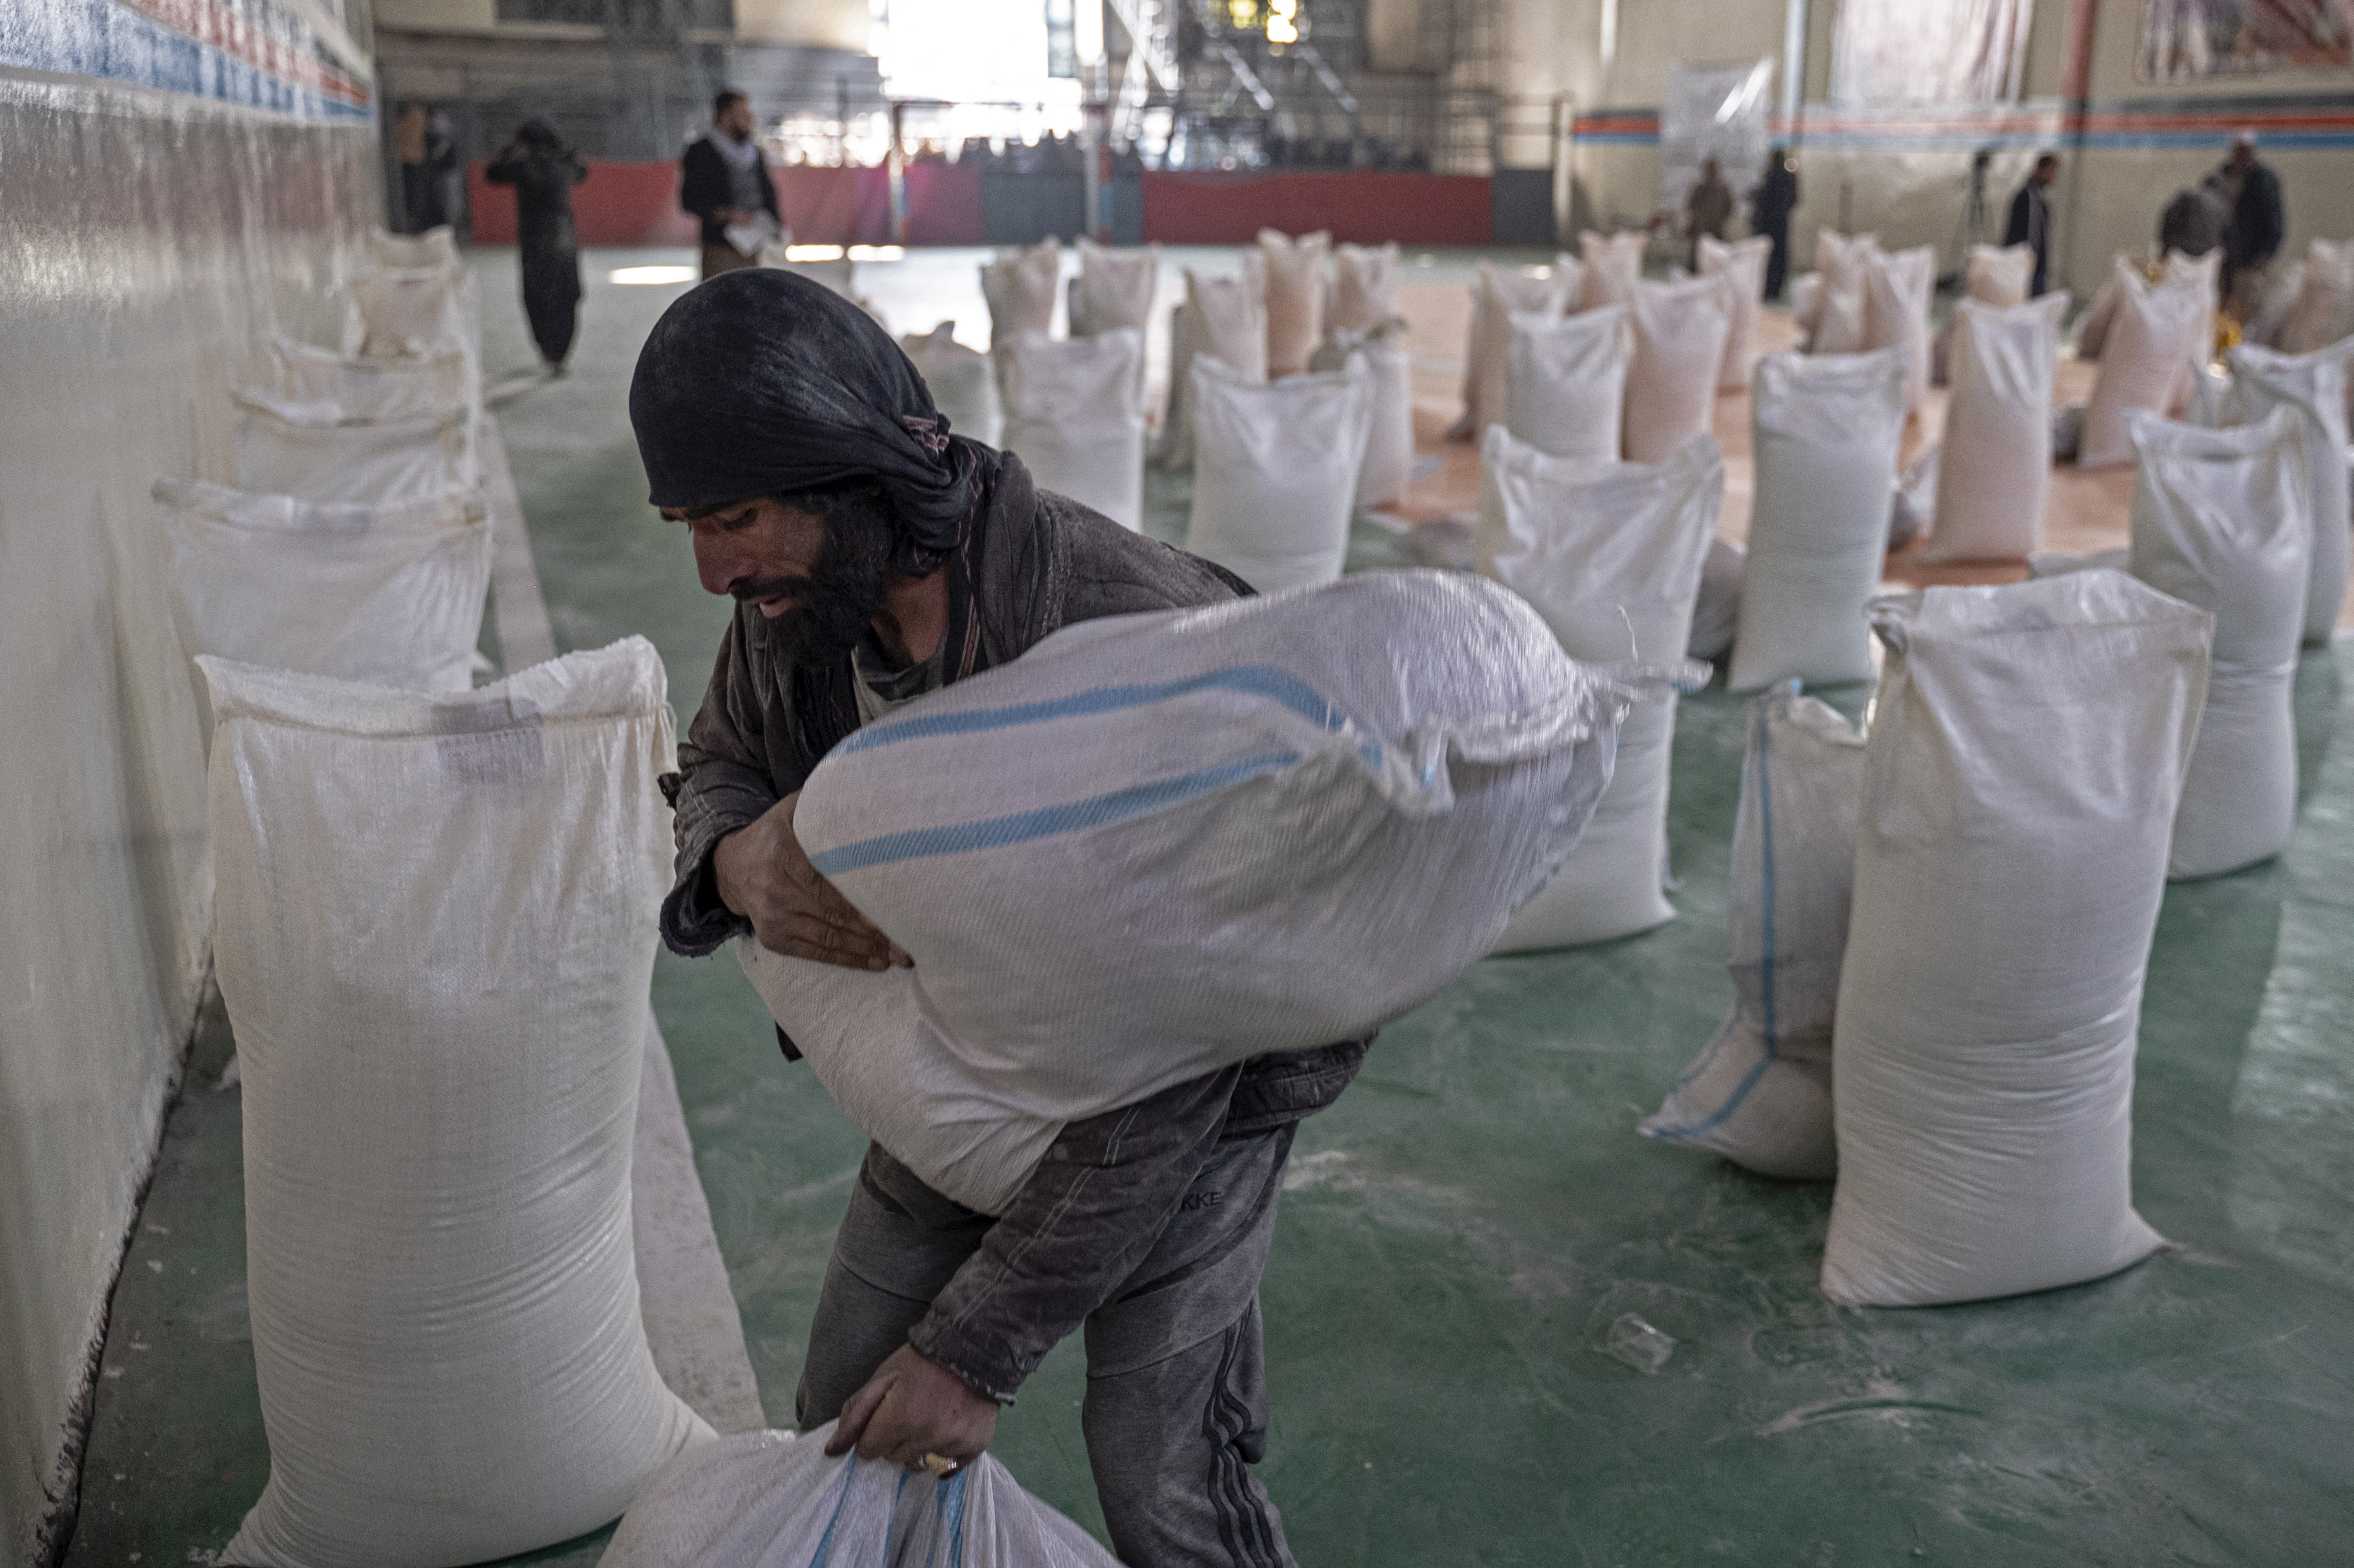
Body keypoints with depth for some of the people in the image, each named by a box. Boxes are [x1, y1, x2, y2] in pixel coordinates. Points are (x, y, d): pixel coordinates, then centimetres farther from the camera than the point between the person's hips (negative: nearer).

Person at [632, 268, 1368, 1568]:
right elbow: (718, 770, -1)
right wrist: (743, 864, -29)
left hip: (1192, 1067, -5)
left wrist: (983, 1349, -28)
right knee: (851, 1415, 10)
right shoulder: (810, 585, -19)